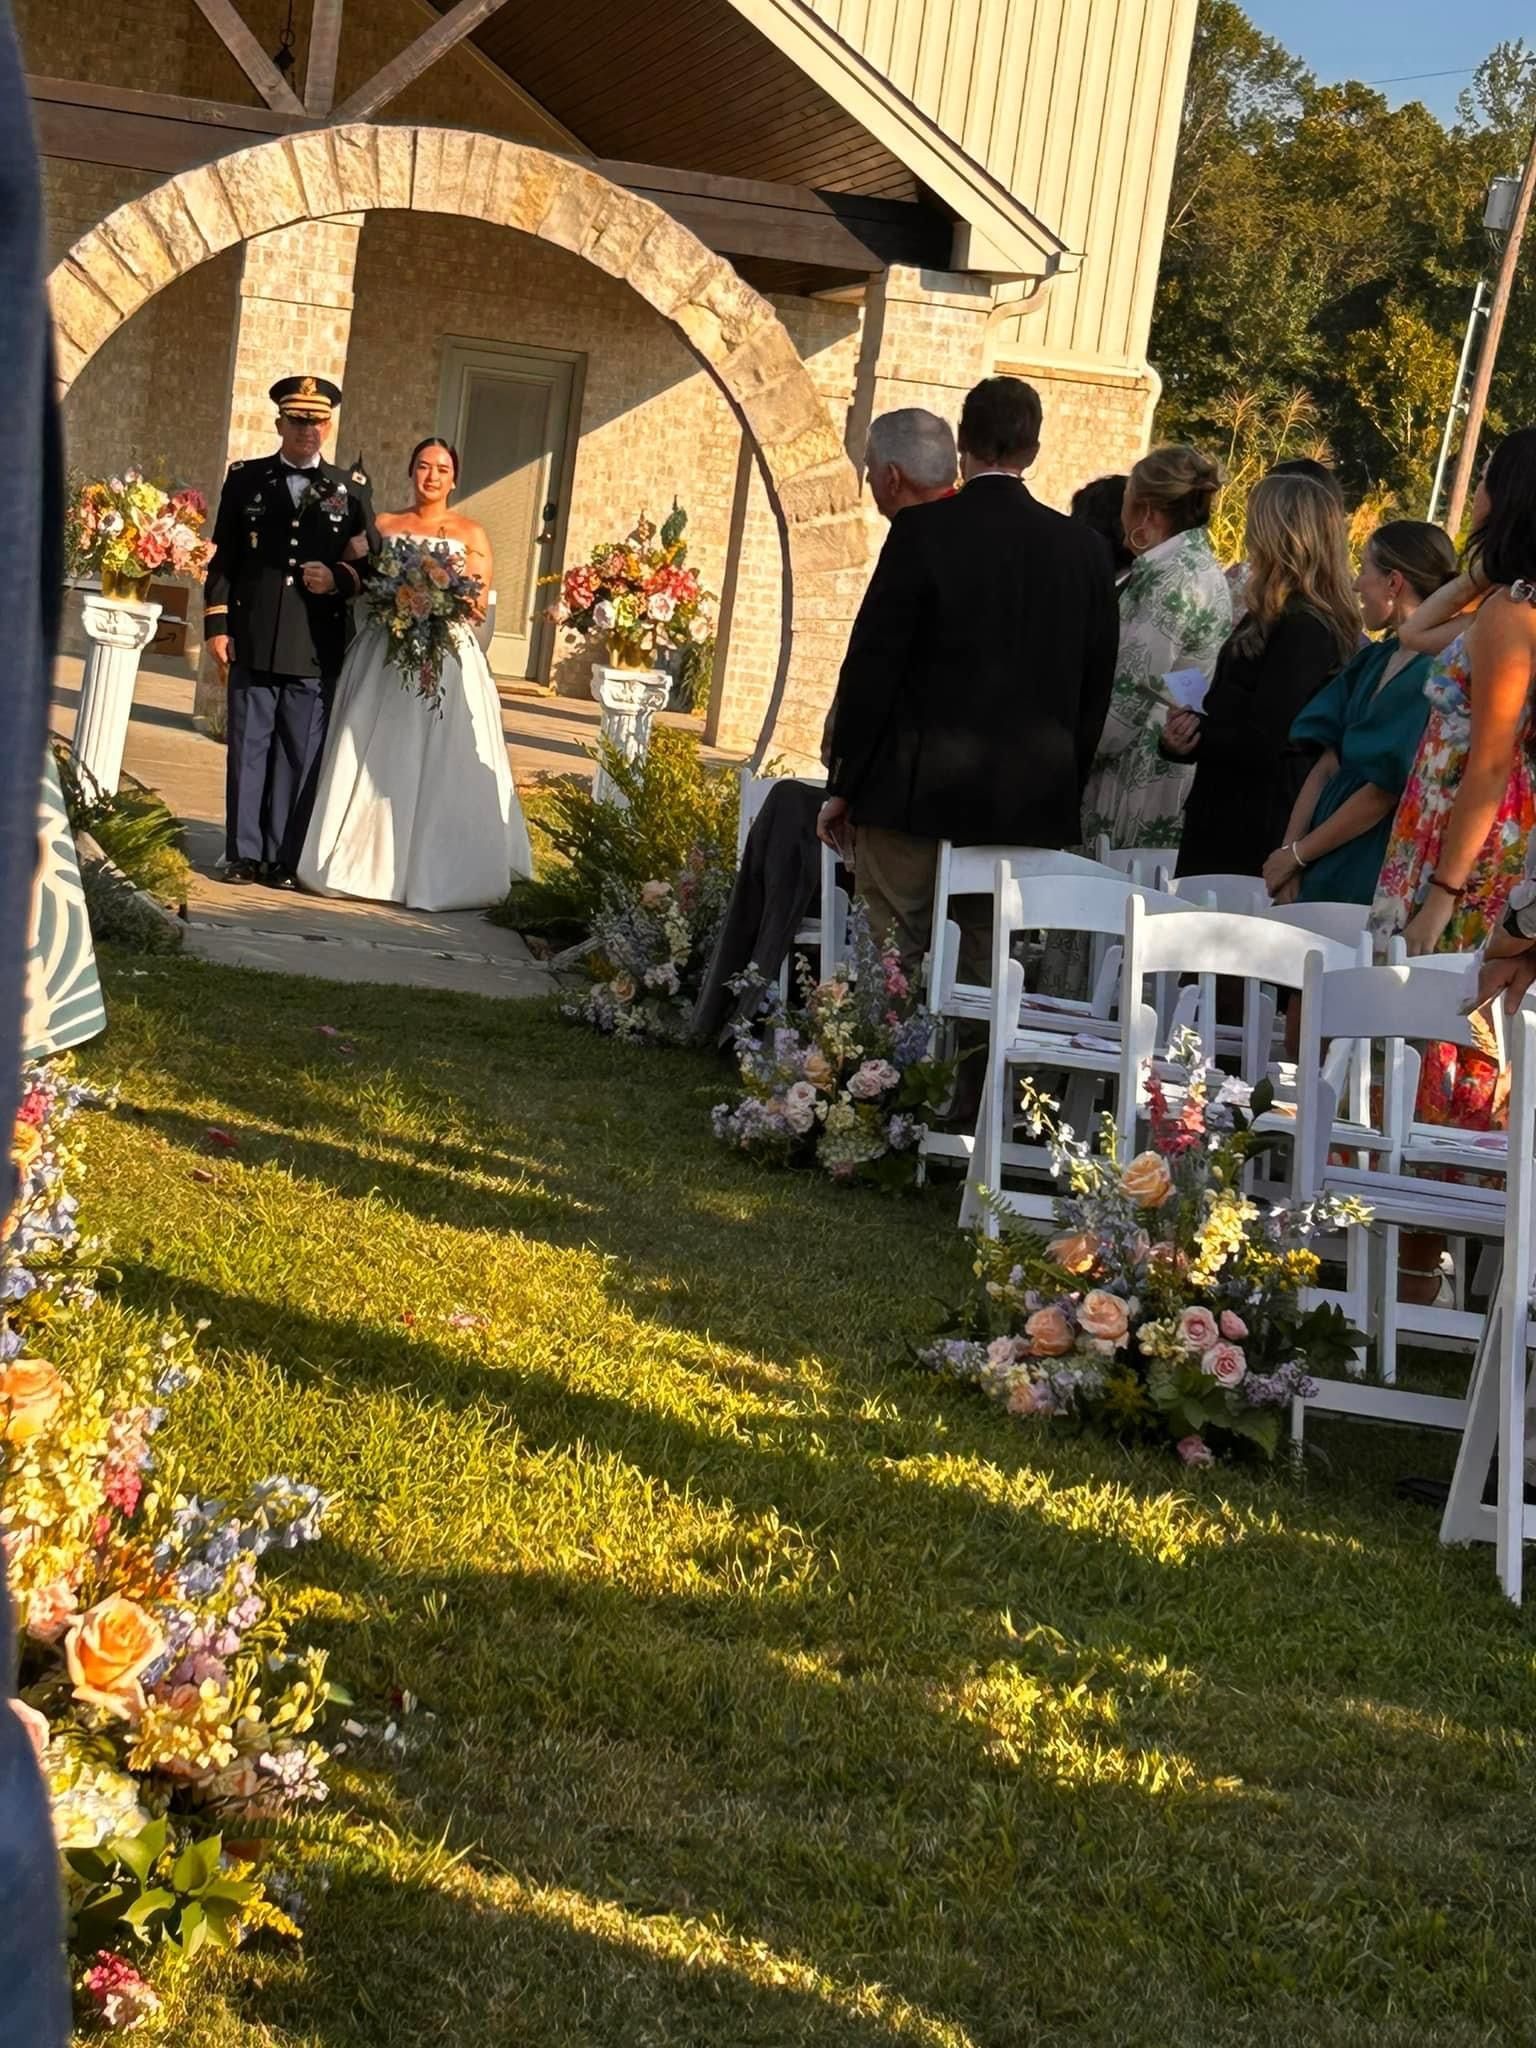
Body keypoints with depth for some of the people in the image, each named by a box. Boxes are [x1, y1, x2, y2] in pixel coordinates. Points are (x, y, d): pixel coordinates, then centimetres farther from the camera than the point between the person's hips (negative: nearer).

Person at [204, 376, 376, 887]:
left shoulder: (349, 490, 9)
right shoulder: (245, 480, 9)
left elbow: (365, 565, 11)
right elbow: (223, 559, 7)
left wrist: (339, 579, -10)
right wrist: (217, 623, 0)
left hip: (316, 648, 0)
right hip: (254, 643, 0)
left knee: (300, 758, 2)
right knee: (248, 751, 3)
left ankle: (283, 858, 7)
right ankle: (243, 854, 9)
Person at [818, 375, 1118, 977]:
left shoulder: (923, 530, -7)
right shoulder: (1085, 549, 5)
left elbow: (873, 663, -7)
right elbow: (1095, 688, 10)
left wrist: (842, 786, 0)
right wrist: (1064, 797, 18)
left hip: (918, 793, -4)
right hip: (1032, 810, 4)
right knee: (987, 969, 9)